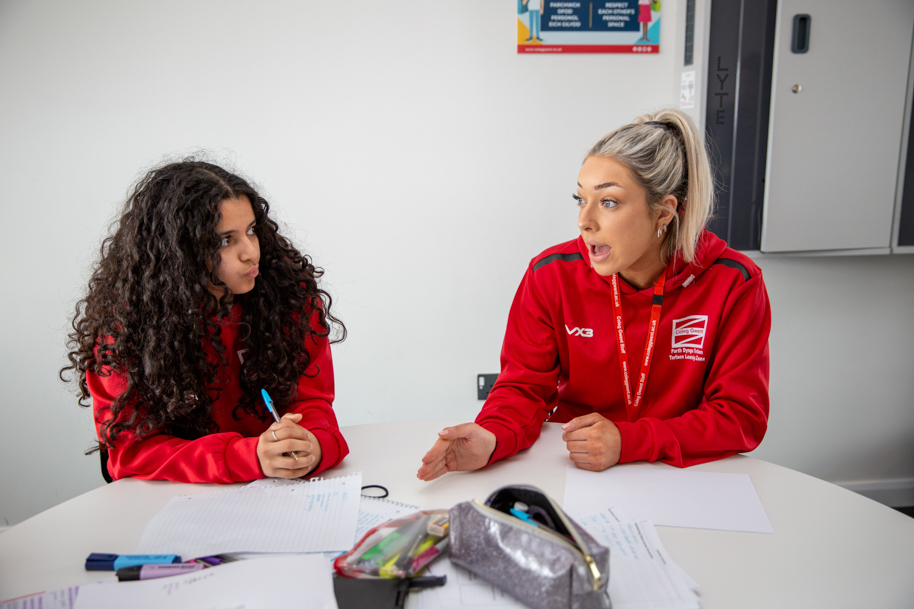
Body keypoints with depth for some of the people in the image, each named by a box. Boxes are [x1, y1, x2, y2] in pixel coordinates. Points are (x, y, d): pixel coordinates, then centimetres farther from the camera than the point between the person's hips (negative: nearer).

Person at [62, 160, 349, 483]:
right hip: (179, 498, -1)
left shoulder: (290, 289, -8)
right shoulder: (123, 320, -12)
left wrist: (314, 445, -28)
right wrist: (251, 457, -28)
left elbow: (310, 399, -5)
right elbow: (132, 447, -13)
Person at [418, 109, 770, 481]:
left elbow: (742, 415, -11)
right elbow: (526, 385, -6)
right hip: (569, 470, 1)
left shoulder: (733, 284, -11)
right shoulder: (551, 275, -9)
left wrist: (627, 443, -25)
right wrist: (491, 438, -30)